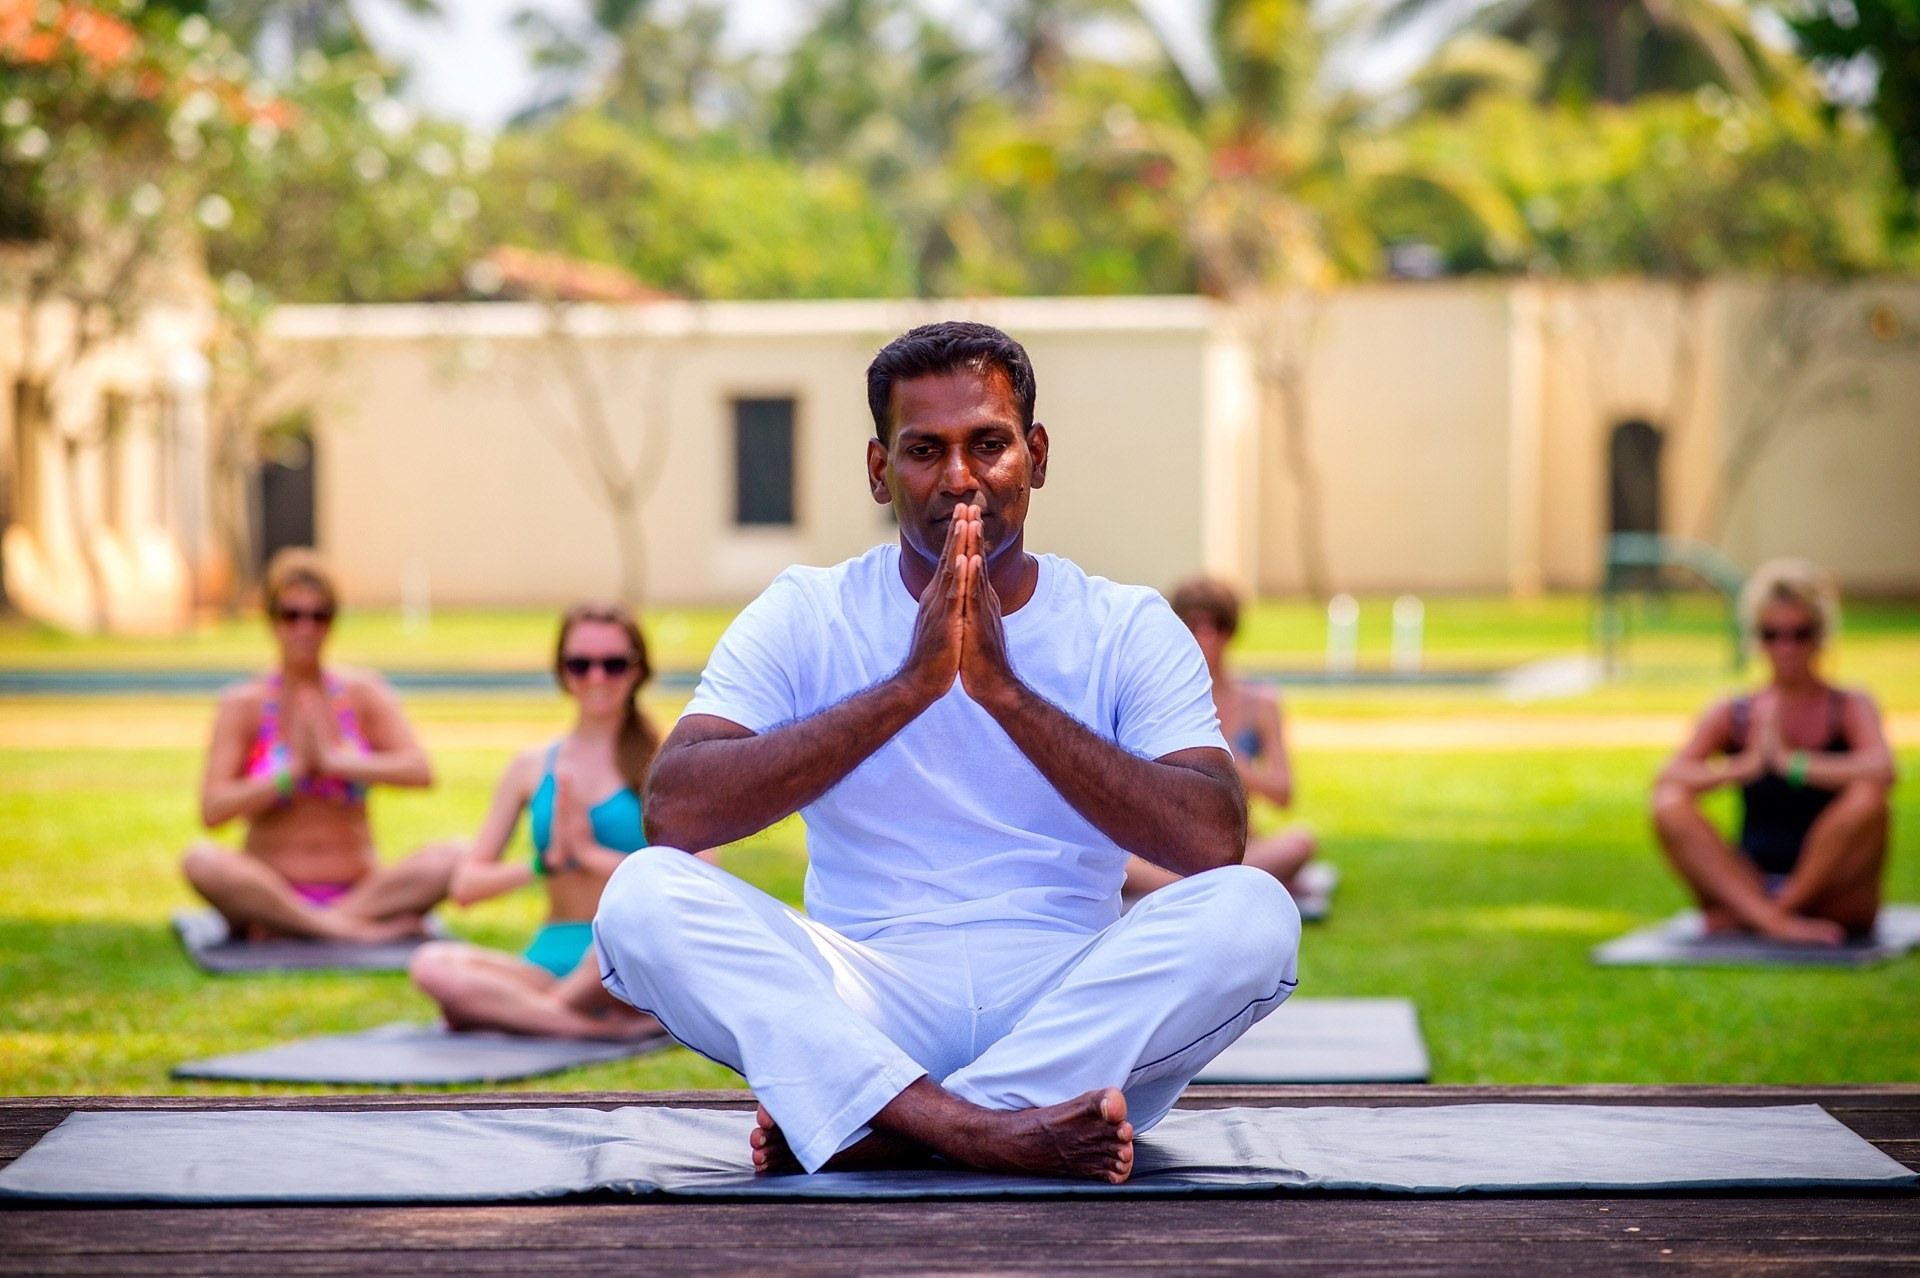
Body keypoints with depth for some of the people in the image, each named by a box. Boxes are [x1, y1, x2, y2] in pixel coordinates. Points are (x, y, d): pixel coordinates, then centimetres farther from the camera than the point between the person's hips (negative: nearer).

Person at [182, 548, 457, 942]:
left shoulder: (364, 694, 6)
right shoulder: (243, 705, 2)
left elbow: (419, 772, -10)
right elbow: (213, 810, -10)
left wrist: (336, 760, -15)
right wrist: (293, 770, -14)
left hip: (358, 888, 2)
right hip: (270, 891, -2)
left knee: (448, 859, -25)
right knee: (201, 861, -31)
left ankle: (280, 930, -27)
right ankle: (360, 926, -29)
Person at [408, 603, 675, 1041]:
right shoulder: (532, 768, 14)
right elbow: (465, 886, 9)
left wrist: (593, 855, -11)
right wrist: (547, 862, -8)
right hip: (552, 961, 3)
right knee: (432, 965, -26)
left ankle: (503, 1010, -18)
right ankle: (606, 1027, -31)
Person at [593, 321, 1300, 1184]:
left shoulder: (1129, 628, 6)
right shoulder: (804, 617, 6)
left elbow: (1214, 844, -10)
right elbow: (673, 813, -11)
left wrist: (1007, 692, -17)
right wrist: (908, 687, -17)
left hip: (1066, 1011, 0)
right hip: (862, 1006, 0)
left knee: (1253, 913, -28)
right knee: (641, 898, -25)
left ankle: (859, 1132, -29)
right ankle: (990, 1130, -38)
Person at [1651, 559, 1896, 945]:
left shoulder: (1851, 709, 2)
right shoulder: (1731, 717, 7)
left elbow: (1881, 770, -21)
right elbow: (1666, 780, -10)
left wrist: (1790, 761, -23)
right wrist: (1743, 767, -24)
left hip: (1830, 896, -2)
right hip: (1744, 885, 2)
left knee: (1867, 800, -30)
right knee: (1669, 806, -21)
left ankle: (1742, 917, -22)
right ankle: (1774, 921, -36)